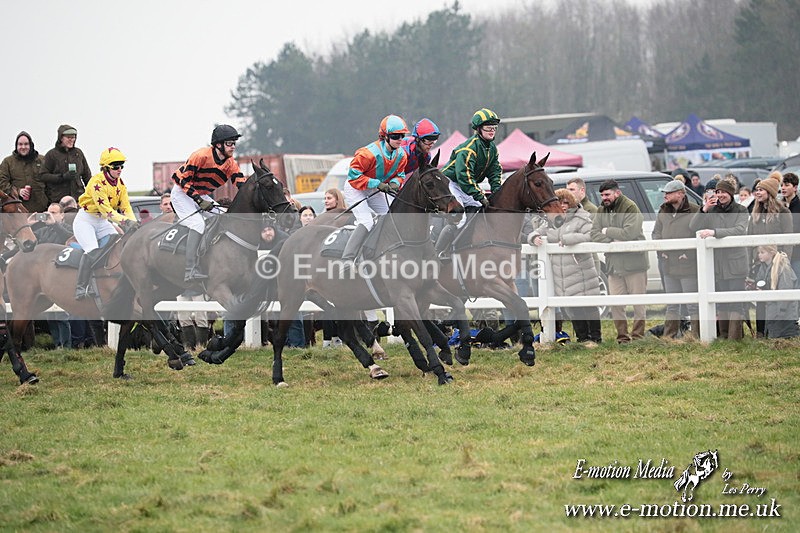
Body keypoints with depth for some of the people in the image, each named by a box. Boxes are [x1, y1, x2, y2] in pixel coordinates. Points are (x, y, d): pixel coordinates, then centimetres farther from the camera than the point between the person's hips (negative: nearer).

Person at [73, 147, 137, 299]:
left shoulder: (120, 183, 1)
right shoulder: (97, 182, -24)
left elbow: (125, 206, -3)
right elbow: (104, 208, -31)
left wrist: (133, 222, -22)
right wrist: (124, 221, -41)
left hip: (102, 222, 8)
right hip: (85, 220, -8)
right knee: (93, 251, -25)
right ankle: (80, 288, -23)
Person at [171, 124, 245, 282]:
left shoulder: (231, 163, -6)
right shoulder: (201, 156, -26)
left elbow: (242, 185, -9)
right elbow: (184, 179, -23)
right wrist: (199, 201, -29)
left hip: (202, 195, 8)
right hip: (182, 193, -8)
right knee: (198, 224, -26)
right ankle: (191, 271, -33)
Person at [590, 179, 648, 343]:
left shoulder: (630, 207, -10)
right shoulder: (601, 210, 10)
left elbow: (629, 233, -22)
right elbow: (594, 233, 2)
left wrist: (607, 231, -9)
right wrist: (613, 241, -14)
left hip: (633, 262, -6)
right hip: (613, 264, 6)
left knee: (638, 302, -1)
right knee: (615, 303, 5)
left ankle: (638, 335, 5)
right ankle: (622, 337, 12)